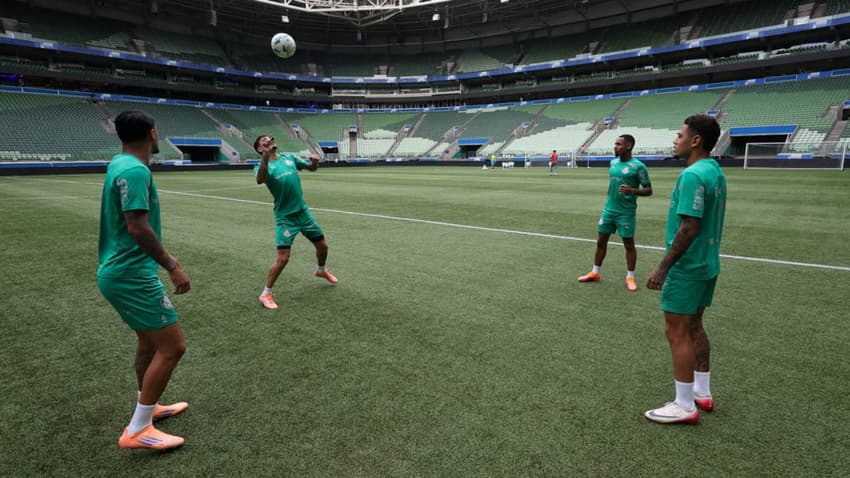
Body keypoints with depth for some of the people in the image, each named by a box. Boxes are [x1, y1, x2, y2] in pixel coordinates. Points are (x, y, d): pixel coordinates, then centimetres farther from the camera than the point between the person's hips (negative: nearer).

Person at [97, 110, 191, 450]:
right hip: (131, 275, -10)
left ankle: (149, 408, 38)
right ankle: (137, 430, 5)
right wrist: (172, 266, -20)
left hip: (120, 271, 10)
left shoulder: (120, 164, 11)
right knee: (172, 346, -5)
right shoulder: (135, 170, -19)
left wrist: (166, 258, 26)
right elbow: (138, 228, -26)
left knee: (149, 340, 22)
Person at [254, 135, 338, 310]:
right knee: (283, 257, -12)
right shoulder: (263, 166, -8)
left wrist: (315, 162, -10)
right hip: (285, 217, -5)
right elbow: (260, 180, -31)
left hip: (303, 211, 5)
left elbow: (312, 168, 14)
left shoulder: (289, 157, 7)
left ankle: (321, 270, 46)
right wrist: (265, 159, -47)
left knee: (322, 245, 15)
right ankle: (266, 294, 6)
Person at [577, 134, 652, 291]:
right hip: (609, 209, 6)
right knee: (601, 241, 10)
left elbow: (649, 190, -10)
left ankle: (630, 277, 17)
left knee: (629, 244, 4)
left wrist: (632, 191, -28)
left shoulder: (638, 166, -12)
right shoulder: (613, 162, 8)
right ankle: (595, 273, 22)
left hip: (626, 212, -6)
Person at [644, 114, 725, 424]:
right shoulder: (715, 171, 10)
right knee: (693, 327, 19)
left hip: (687, 266, -10)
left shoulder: (692, 175, -20)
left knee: (677, 332, -1)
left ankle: (684, 407, 9)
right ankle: (702, 393, 30)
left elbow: (690, 227, -25)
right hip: (707, 263, 10)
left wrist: (663, 266, -20)